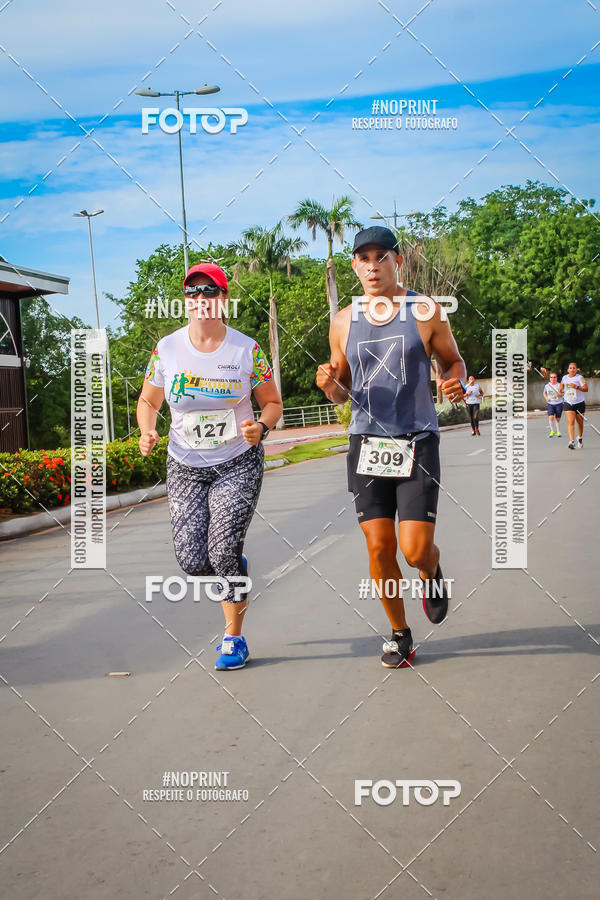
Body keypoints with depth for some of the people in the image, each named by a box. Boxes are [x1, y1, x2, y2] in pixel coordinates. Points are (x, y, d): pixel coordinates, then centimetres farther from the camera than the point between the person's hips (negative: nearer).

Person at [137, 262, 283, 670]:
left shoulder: (247, 349, -10)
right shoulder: (166, 349, -6)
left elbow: (273, 403, 1)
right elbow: (148, 401, 7)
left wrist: (261, 427, -20)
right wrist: (147, 433, -13)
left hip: (238, 464, -2)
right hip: (185, 467, 3)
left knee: (223, 551, -14)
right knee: (193, 561, -4)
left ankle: (234, 637, 6)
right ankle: (236, 572, 33)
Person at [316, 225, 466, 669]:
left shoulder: (426, 311, -1)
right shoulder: (343, 321, 6)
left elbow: (453, 360, 12)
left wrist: (454, 381, -11)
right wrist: (330, 386, -9)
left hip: (418, 441, -2)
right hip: (367, 443, 2)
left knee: (416, 550, -8)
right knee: (380, 549, 0)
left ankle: (433, 574, 30)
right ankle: (400, 633, 21)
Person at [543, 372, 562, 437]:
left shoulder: (559, 385, -5)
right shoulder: (547, 385, 3)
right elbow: (544, 393, 20)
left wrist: (559, 394, -27)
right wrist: (546, 398, 3)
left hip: (558, 404, -1)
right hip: (550, 404, 1)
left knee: (557, 419, 5)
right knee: (551, 417, -16)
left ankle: (558, 432, 23)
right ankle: (552, 431, 2)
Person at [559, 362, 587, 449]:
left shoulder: (579, 377, -8)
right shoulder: (564, 377, 4)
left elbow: (586, 389, -16)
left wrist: (577, 387, -28)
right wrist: (561, 391, 12)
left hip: (579, 403, -1)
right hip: (568, 403, 1)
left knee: (579, 423, 13)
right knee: (570, 422, -14)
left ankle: (580, 438, 39)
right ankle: (572, 442, -24)